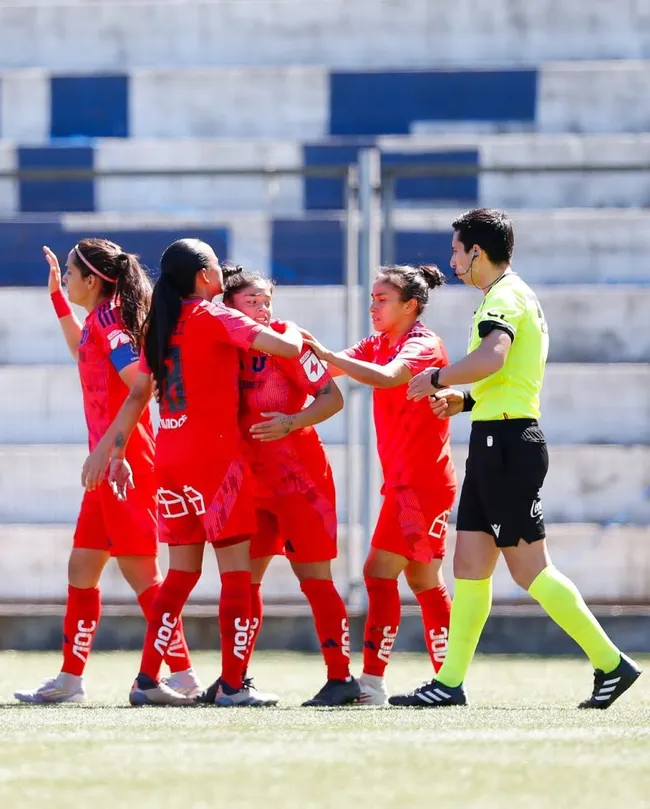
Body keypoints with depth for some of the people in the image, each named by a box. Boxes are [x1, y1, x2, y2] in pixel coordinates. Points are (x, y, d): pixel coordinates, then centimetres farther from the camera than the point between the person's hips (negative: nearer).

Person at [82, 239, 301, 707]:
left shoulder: (162, 325, 12)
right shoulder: (215, 317, -7)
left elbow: (138, 394, 12)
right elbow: (284, 347, -15)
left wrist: (115, 450, 14)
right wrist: (296, 335, 7)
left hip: (170, 458, 7)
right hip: (215, 455, -7)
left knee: (183, 570, 13)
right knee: (236, 568, -2)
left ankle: (148, 679, 8)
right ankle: (232, 685, -6)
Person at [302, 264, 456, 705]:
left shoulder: (423, 345, -13)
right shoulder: (378, 345, 13)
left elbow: (387, 377, -33)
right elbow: (331, 368, 3)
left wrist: (326, 353, -33)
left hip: (421, 480, -9)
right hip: (403, 479, 9)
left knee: (380, 571, -13)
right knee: (424, 579, 13)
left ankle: (373, 681, -14)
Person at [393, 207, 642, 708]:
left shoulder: (505, 296, -12)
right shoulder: (519, 297, 21)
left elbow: (491, 357, -32)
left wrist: (437, 379, -17)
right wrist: (465, 400, 18)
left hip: (505, 441, -10)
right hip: (497, 444, 10)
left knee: (530, 568, -9)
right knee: (470, 563, 8)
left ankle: (610, 663, -7)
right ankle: (450, 682, 8)